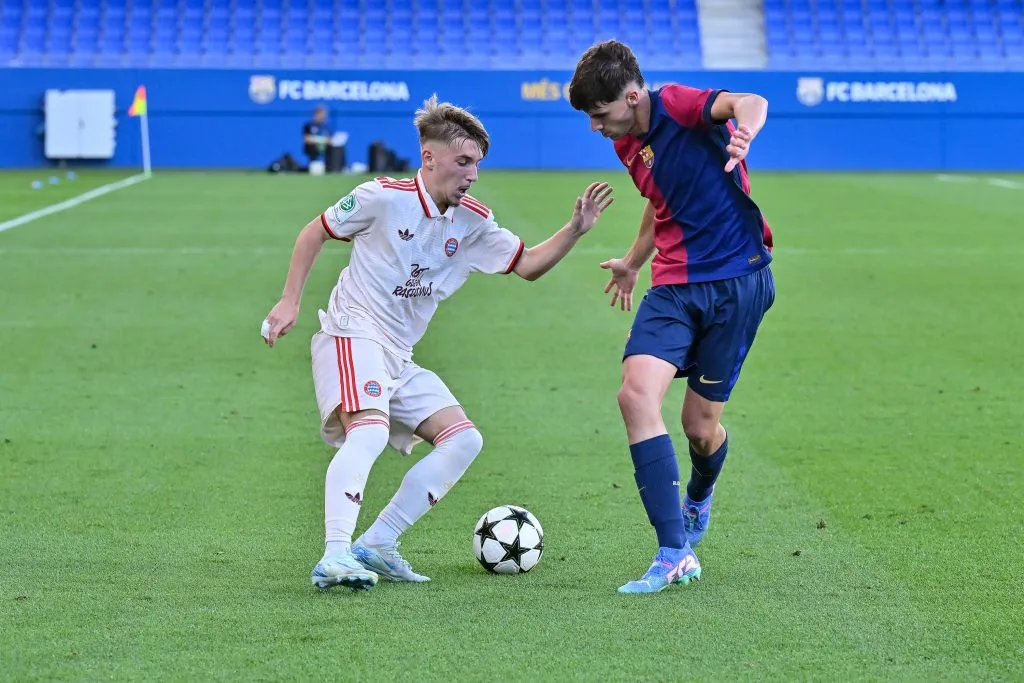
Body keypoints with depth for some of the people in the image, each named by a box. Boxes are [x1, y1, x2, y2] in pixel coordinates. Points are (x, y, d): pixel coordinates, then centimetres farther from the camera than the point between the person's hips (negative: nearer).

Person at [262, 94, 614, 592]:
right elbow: (315, 233, 1)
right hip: (351, 334, -8)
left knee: (464, 440, -1)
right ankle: (334, 557, -40)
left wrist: (576, 229, -7)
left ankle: (376, 546, -4)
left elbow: (528, 264, 9)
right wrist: (290, 302, -3)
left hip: (399, 359, 8)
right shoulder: (383, 198, -11)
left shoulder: (473, 223, 5)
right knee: (371, 430, -32)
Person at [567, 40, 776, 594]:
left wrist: (744, 131, -56)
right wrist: (633, 262, 43)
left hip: (736, 280, -6)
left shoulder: (677, 106, -13)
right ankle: (675, 555, -18)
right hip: (673, 284, 6)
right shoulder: (627, 144, 11)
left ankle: (697, 500, 39)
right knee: (636, 393, -19)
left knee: (701, 427, 1)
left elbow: (750, 102, -33)